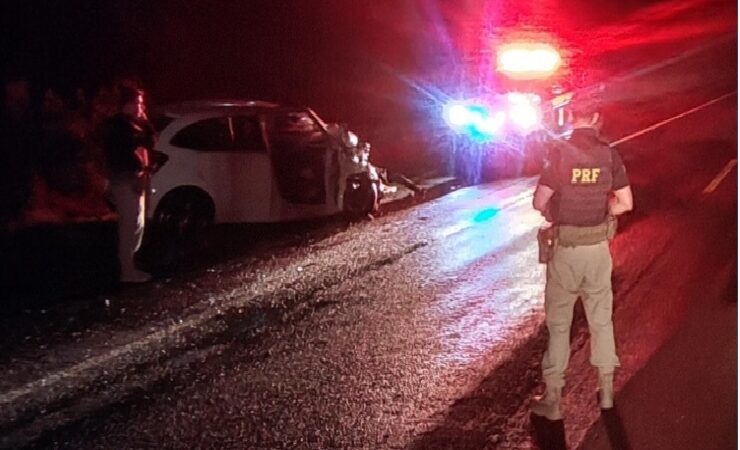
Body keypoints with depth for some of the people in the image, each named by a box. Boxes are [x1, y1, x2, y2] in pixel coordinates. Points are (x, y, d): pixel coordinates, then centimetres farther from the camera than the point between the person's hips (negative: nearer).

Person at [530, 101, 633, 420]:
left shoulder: (560, 152, -14)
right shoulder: (609, 154, -5)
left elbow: (539, 202, -15)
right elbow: (625, 203, -2)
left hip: (565, 249, -3)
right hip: (598, 247, 3)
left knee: (558, 322, 8)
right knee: (601, 319, 17)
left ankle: (552, 400, 13)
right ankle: (606, 391, 28)